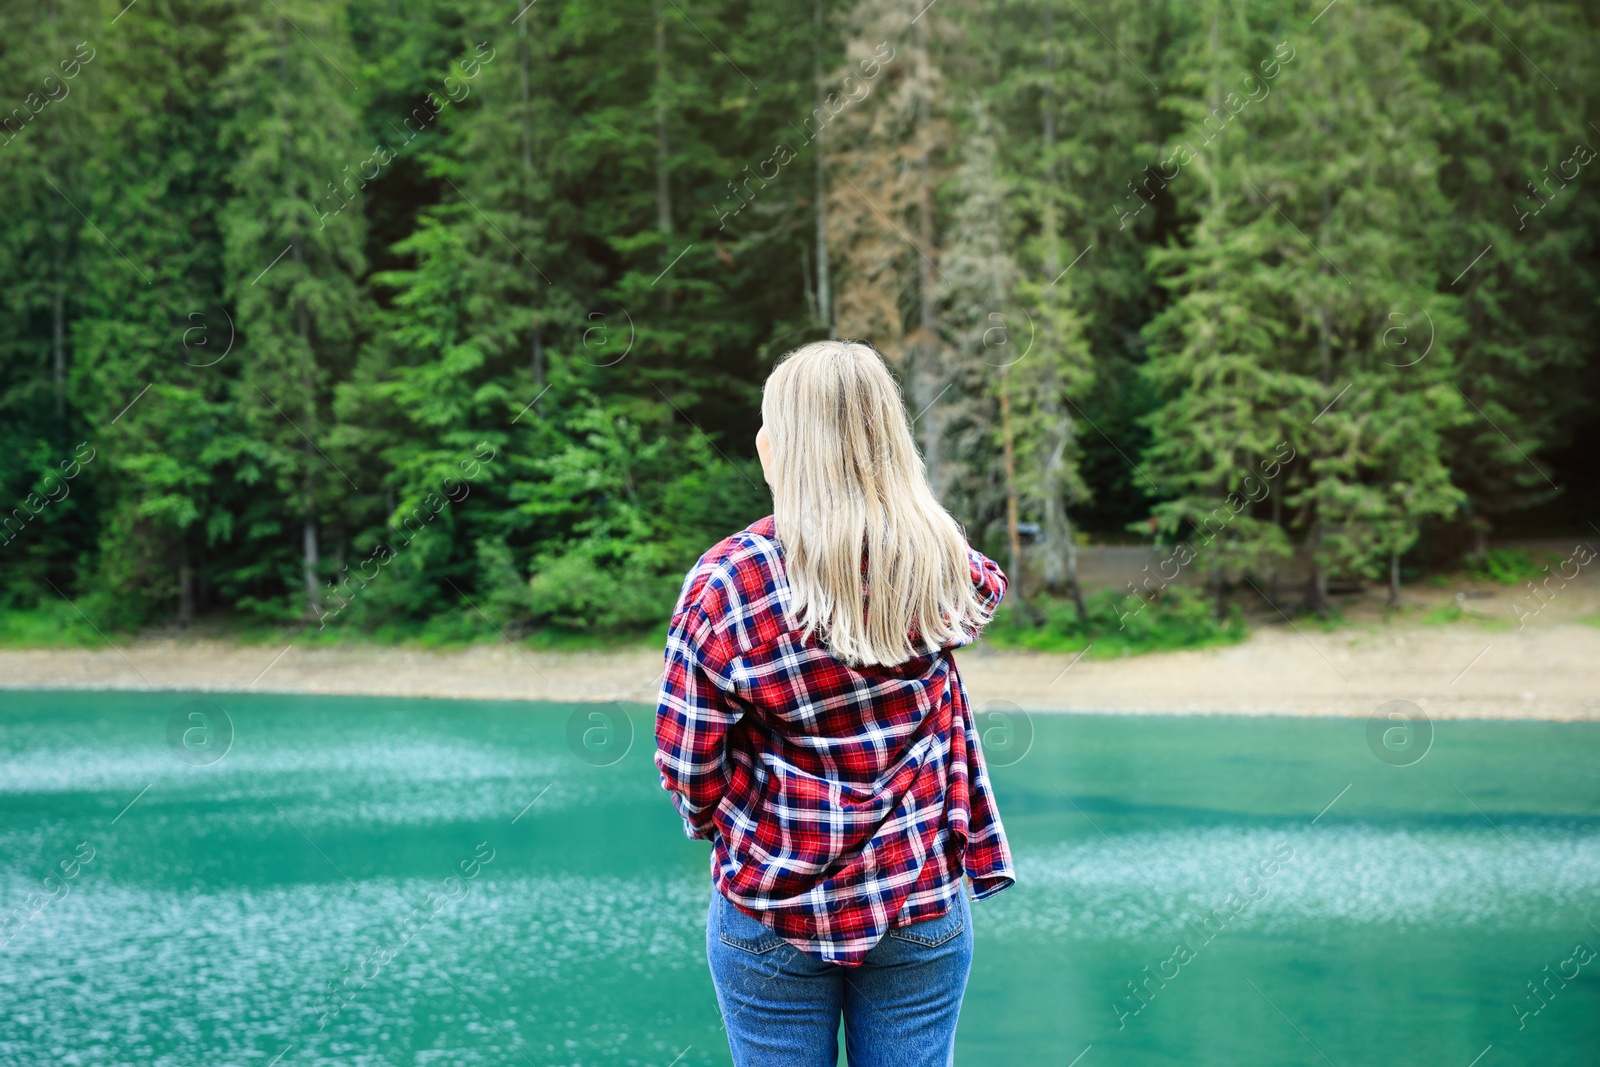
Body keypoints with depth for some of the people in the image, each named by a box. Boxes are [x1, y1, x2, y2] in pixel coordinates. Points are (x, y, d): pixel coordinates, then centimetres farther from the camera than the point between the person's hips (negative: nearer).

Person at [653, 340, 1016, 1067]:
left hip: (770, 913, -2)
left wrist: (714, 826, 11)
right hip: (920, 910, 2)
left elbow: (687, 760, -9)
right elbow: (986, 592, 20)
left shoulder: (725, 581, -15)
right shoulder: (941, 563, -7)